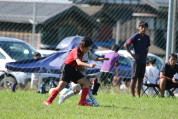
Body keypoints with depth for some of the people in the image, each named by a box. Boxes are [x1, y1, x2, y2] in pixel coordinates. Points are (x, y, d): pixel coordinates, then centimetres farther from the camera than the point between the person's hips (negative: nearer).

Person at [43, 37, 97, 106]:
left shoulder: (81, 52, 11)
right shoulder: (76, 51, -18)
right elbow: (78, 62, -36)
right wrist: (89, 65, -48)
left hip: (73, 70, 9)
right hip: (67, 68, -9)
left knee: (87, 83, 1)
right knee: (61, 85, -21)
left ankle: (82, 102, -1)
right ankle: (48, 101, -15)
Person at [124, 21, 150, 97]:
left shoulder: (147, 37, 11)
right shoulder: (135, 36, -7)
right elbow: (125, 45, -10)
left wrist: (145, 55, 10)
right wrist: (132, 54, -14)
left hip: (143, 61, 6)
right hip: (136, 60, -6)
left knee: (140, 78, 8)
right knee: (134, 78, -6)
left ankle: (138, 95, 12)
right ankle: (132, 95, -5)